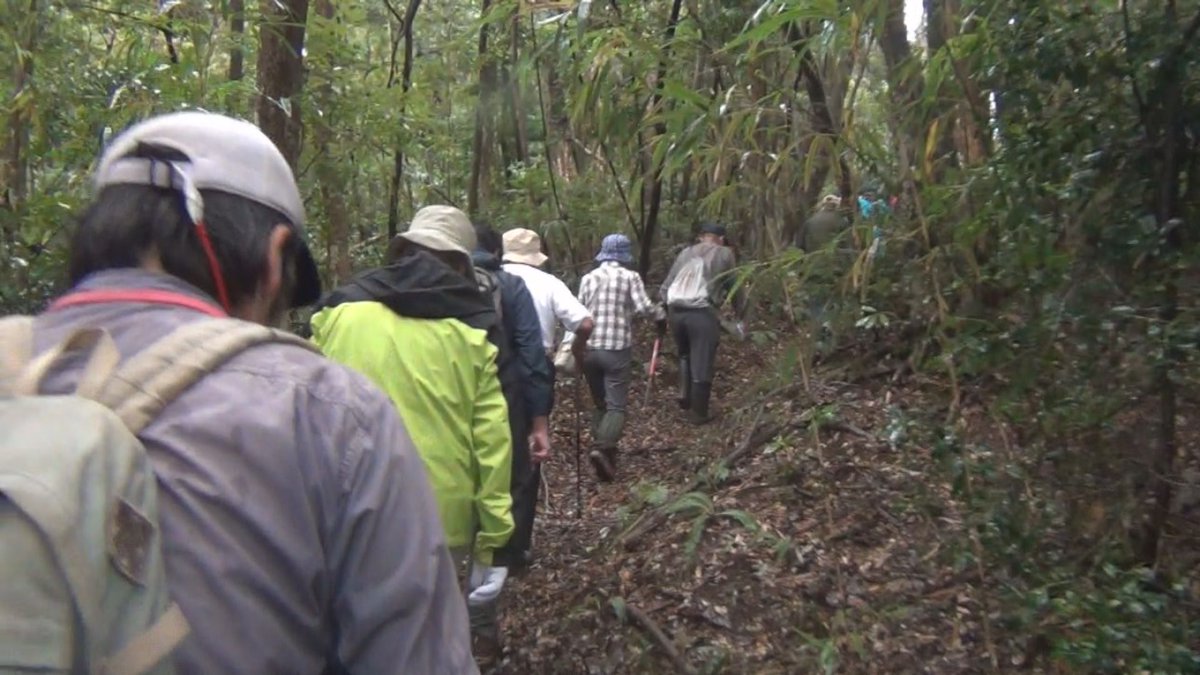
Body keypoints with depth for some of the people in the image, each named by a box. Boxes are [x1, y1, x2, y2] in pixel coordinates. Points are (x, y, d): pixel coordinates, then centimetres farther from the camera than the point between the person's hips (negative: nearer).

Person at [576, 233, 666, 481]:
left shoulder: (588, 278, 8)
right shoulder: (630, 277, -3)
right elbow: (644, 306, -13)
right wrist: (661, 316, 5)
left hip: (589, 348, 4)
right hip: (617, 348, -4)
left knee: (600, 405, 17)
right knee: (616, 406, -3)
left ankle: (604, 451, 19)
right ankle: (602, 449, -24)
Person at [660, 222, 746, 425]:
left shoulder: (686, 252, 21)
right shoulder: (724, 253, 11)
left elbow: (667, 285, 16)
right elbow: (735, 287, 11)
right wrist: (741, 314, 20)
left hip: (675, 311, 5)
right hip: (702, 313, -4)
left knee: (685, 354, 27)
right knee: (702, 365, 4)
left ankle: (684, 394, 12)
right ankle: (698, 413, 12)